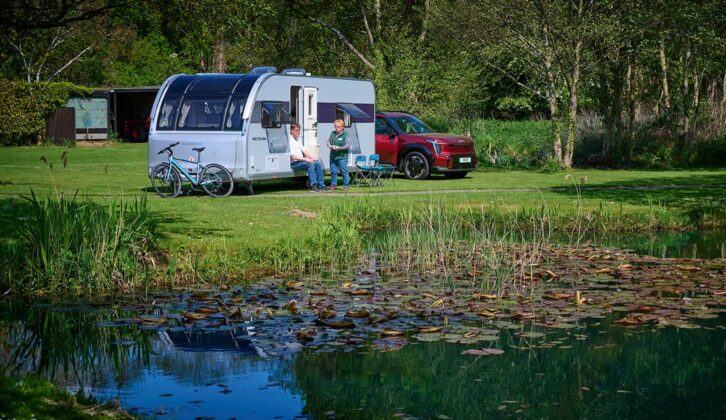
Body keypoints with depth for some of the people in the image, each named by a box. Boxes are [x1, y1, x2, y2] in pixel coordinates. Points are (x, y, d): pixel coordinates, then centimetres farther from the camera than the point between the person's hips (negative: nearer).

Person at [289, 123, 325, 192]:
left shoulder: (298, 140, 19)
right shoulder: (290, 141, -12)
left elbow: (303, 151, 22)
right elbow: (293, 156, -20)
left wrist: (311, 158, 5)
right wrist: (306, 159, -24)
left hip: (301, 161, 9)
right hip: (294, 163, -9)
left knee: (318, 163, -7)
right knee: (310, 164, -31)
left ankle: (321, 186, -9)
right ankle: (313, 186, -32)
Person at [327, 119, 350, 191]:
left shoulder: (346, 135, -4)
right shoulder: (332, 134, 12)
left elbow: (347, 145, -11)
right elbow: (328, 141, 17)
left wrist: (339, 148, -18)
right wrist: (330, 146, -6)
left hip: (342, 156, -5)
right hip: (333, 156, 5)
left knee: (344, 171, -3)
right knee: (333, 171, 10)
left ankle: (345, 186, 5)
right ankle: (333, 185, 21)